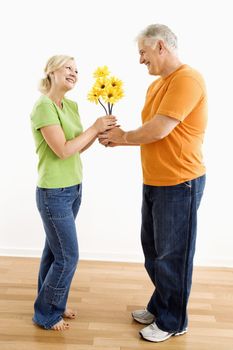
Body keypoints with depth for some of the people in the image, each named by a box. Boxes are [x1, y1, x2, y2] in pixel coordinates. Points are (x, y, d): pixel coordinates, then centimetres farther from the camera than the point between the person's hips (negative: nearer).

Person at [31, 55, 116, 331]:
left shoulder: (71, 105, 9)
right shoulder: (43, 106, -16)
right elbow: (63, 150, -22)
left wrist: (100, 131, -4)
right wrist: (94, 128, -15)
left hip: (73, 189, 8)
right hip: (54, 194, -8)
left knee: (54, 250, 19)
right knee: (68, 256, 0)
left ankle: (53, 304, 35)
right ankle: (45, 314, 22)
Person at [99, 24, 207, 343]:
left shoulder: (187, 79, -16)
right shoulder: (155, 86, 13)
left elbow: (159, 130, -22)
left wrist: (123, 136, -7)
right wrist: (119, 139, -1)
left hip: (179, 184, -9)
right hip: (154, 182, 9)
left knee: (172, 256, 5)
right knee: (152, 250, 18)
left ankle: (173, 322, 25)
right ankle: (159, 307, 38)